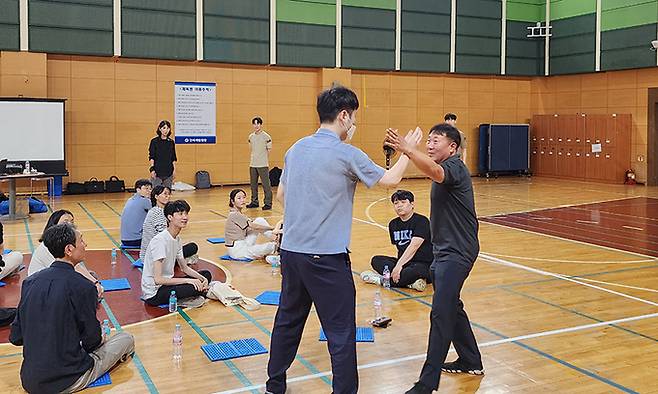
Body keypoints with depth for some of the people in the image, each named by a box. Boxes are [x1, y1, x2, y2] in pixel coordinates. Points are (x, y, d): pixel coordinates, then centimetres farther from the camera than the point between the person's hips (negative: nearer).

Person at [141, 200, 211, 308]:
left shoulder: (177, 238, 7)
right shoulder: (160, 241, -22)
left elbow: (184, 268, 16)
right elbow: (158, 279, -27)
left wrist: (202, 279, -2)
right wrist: (188, 280, -25)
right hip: (154, 293, -10)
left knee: (206, 275, 8)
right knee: (195, 288, -30)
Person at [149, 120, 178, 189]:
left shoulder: (171, 142, 8)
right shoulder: (154, 141, -1)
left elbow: (173, 158, 11)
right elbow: (151, 157, -2)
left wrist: (174, 170, 6)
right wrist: (152, 169, -11)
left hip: (168, 172, 3)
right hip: (157, 171, -3)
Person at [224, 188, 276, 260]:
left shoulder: (238, 214, 13)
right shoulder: (234, 215, -16)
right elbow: (254, 226, -16)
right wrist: (272, 228, -8)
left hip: (243, 244, 9)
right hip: (237, 250, -9)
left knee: (260, 220, 1)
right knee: (271, 246, -27)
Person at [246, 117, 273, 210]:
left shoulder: (266, 136, -6)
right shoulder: (251, 136, 10)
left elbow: (269, 150, 0)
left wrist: (261, 156, 2)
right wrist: (255, 157, 11)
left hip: (263, 165, -6)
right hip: (252, 164, 6)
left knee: (266, 184, -4)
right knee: (253, 184, 11)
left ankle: (268, 203, 1)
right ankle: (254, 202, 21)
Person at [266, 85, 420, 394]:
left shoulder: (297, 148, 7)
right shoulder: (347, 154, -12)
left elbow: (280, 195, 16)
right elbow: (390, 179, 0)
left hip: (291, 250, 7)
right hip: (326, 256, -7)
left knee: (287, 321, 20)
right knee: (341, 333, 3)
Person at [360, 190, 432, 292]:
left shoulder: (421, 221, -10)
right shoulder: (393, 224, 11)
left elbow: (413, 246, -20)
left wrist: (399, 265, -27)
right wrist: (398, 264, 0)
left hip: (423, 265, -7)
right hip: (403, 262, 7)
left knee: (417, 271, -40)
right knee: (376, 260, -11)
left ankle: (381, 280, -22)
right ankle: (409, 282, -24)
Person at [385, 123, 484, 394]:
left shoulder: (454, 167, -17)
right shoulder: (445, 170, 16)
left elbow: (435, 172, -41)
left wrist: (408, 150, -58)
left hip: (456, 253, -11)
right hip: (445, 251, 11)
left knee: (441, 313, -12)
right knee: (451, 306, 19)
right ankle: (471, 361, 34)